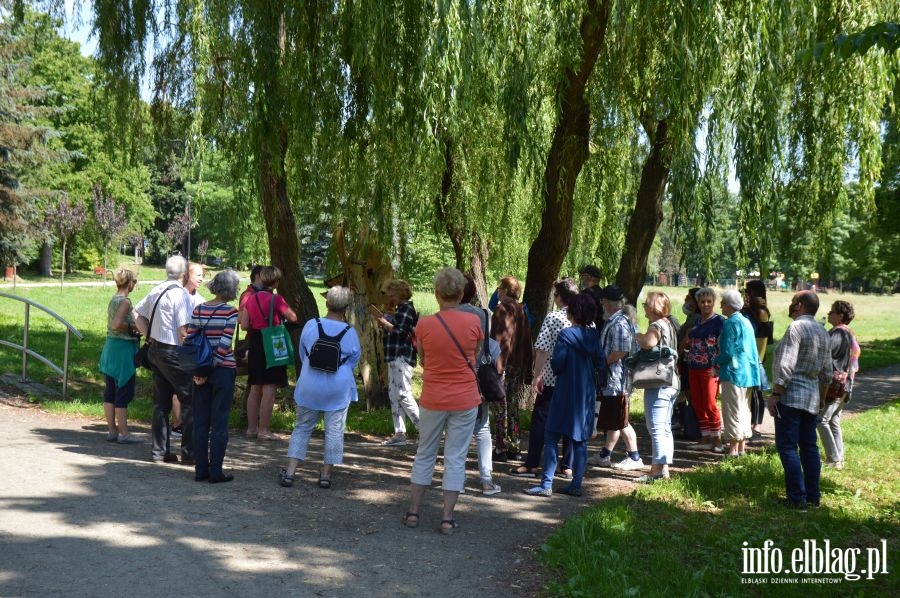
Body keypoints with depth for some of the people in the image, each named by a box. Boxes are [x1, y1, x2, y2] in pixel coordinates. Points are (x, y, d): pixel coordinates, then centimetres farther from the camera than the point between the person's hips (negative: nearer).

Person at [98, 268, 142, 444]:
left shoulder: (113, 300, 13)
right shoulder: (125, 301, -14)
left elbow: (111, 324, 14)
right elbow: (117, 324, -25)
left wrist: (130, 327, 10)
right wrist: (132, 328, -10)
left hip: (110, 346, 9)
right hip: (122, 348, -9)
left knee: (110, 391, 11)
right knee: (124, 391, -4)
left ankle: (112, 430, 17)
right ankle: (123, 433, 0)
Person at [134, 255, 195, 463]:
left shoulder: (156, 290, 8)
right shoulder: (180, 294, -16)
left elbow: (137, 314, 18)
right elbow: (183, 331, -20)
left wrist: (150, 336, 16)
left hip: (156, 350, 8)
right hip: (174, 353, -8)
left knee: (161, 402, 12)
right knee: (189, 402, 0)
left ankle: (159, 451, 17)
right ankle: (189, 453, 2)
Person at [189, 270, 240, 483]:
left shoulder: (199, 309, 3)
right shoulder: (230, 311, -11)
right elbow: (225, 344, -17)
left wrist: (198, 370, 1)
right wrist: (212, 365, -10)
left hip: (202, 371, 5)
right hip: (223, 370, -4)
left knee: (200, 422, 11)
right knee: (219, 423, 3)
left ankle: (201, 470, 16)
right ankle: (215, 472, 5)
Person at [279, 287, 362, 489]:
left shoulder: (310, 325, -5)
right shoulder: (350, 332, -9)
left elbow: (302, 355, 8)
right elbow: (354, 360, 5)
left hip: (310, 386, 2)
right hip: (339, 388, -2)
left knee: (302, 428, 11)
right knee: (334, 430, 8)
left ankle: (290, 472, 9)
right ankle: (326, 474, 11)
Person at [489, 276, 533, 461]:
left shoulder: (501, 310, -12)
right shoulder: (523, 312, 8)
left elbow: (498, 339, -17)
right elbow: (528, 341, 10)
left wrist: (496, 366, -16)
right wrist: (527, 369, 14)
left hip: (503, 365, -6)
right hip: (519, 367, 7)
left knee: (500, 409, 0)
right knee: (513, 409, 13)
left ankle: (501, 448, 1)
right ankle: (514, 448, 16)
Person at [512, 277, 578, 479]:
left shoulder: (552, 318, -10)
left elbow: (542, 349, -13)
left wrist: (537, 374, -7)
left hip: (551, 379, -4)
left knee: (540, 420, 4)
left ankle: (531, 465, 7)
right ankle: (568, 466, 14)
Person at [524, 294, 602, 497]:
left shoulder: (565, 335, -13)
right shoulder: (594, 335, 3)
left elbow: (557, 364, -16)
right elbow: (600, 364, 8)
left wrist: (552, 361, 5)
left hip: (566, 393, -6)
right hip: (587, 393, 6)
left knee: (551, 438, 0)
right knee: (580, 439, 11)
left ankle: (546, 484, -3)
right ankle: (576, 484, 12)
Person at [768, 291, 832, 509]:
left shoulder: (796, 328, -13)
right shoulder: (823, 333, 14)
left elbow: (786, 366, -20)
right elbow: (827, 372, 17)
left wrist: (775, 394, -16)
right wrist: (820, 396, 26)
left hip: (791, 395, -8)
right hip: (812, 398, 8)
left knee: (787, 447, -5)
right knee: (809, 447, 12)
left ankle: (797, 498, -7)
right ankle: (813, 497, 15)